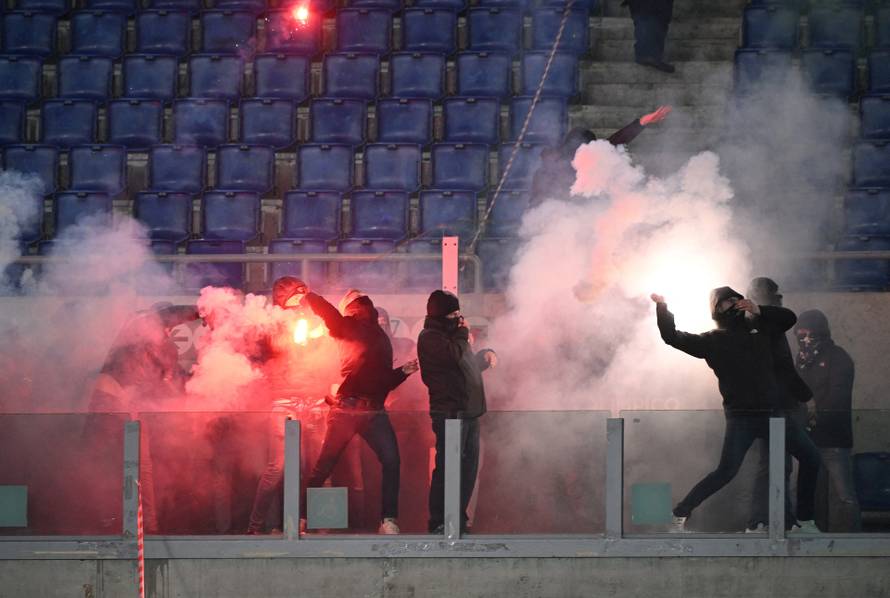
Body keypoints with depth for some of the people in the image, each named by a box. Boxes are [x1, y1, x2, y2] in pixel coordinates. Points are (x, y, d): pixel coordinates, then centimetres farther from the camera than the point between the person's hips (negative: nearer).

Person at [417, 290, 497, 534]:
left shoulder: (452, 334, 22)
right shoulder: (430, 338, -7)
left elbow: (469, 366, 32)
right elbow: (454, 354, -24)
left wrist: (485, 355, 12)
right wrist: (463, 333, -5)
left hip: (469, 412, 10)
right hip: (449, 411, -9)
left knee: (468, 467, 10)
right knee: (448, 467, -12)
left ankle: (458, 520, 16)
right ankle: (438, 523, -11)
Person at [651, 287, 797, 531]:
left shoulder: (758, 326, 16)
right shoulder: (713, 340, 6)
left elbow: (789, 318, 17)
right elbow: (673, 337, 3)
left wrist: (759, 310, 3)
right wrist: (662, 308, -8)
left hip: (769, 411, 4)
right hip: (741, 416, -4)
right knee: (726, 471, -11)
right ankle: (680, 514, -3)